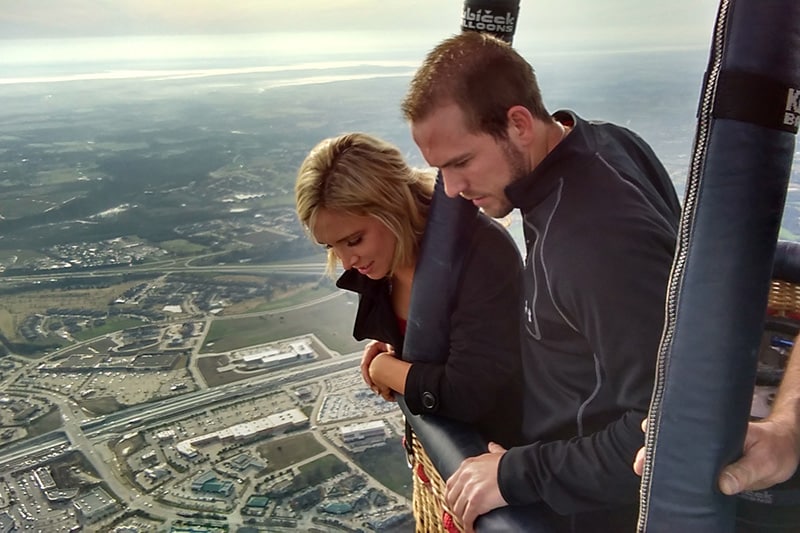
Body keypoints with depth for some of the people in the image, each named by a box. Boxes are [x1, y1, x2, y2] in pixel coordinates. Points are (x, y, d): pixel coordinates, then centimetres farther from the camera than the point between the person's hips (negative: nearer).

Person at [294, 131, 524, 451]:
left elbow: (470, 393, -36)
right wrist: (393, 355, -11)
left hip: (505, 450, -6)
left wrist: (384, 369, -20)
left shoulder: (480, 251, -32)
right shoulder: (374, 263, -8)